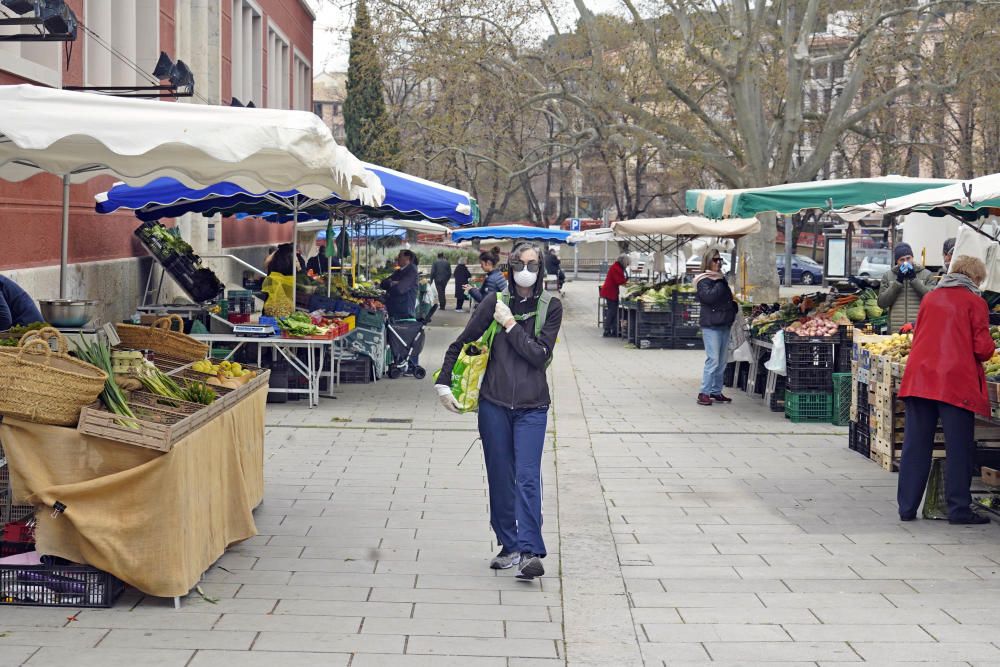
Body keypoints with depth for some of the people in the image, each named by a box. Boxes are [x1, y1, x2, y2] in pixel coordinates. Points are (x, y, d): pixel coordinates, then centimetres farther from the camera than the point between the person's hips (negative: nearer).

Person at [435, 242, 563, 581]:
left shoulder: (551, 307, 0)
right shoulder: (496, 301, 3)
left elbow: (539, 354, -9)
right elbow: (462, 342, 7)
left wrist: (510, 324, -11)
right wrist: (444, 383, 0)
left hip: (532, 406, -2)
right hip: (494, 403, 2)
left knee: (527, 477, -12)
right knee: (500, 477, 7)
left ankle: (529, 551, -17)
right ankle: (510, 546, 19)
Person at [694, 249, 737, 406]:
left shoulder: (721, 279, 18)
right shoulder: (703, 280, -7)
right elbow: (709, 297, -23)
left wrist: (733, 306, 13)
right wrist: (720, 283, -15)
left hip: (724, 324, 8)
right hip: (711, 324, -8)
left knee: (722, 361, 9)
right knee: (713, 359, -12)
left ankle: (716, 391, 16)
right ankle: (704, 393, -9)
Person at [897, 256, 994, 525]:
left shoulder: (930, 298, 16)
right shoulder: (975, 302, 1)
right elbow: (982, 348, -4)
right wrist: (989, 350, 17)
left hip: (919, 378, 5)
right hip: (956, 380, -5)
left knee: (915, 445, 8)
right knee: (959, 448, 2)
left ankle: (907, 507, 11)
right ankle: (959, 509, 3)